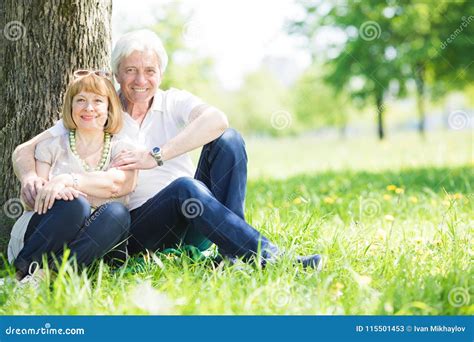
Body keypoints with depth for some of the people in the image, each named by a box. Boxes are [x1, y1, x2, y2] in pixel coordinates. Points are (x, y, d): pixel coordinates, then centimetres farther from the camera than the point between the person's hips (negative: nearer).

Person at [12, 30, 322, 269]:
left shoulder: (174, 102, 6)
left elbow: (217, 120, -17)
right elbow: (25, 151, 2)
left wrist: (156, 156, -27)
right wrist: (30, 177, -23)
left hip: (191, 229, 2)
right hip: (137, 229, -2)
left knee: (228, 140, -19)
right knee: (184, 187, -34)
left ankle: (234, 250, -29)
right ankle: (268, 256, -36)